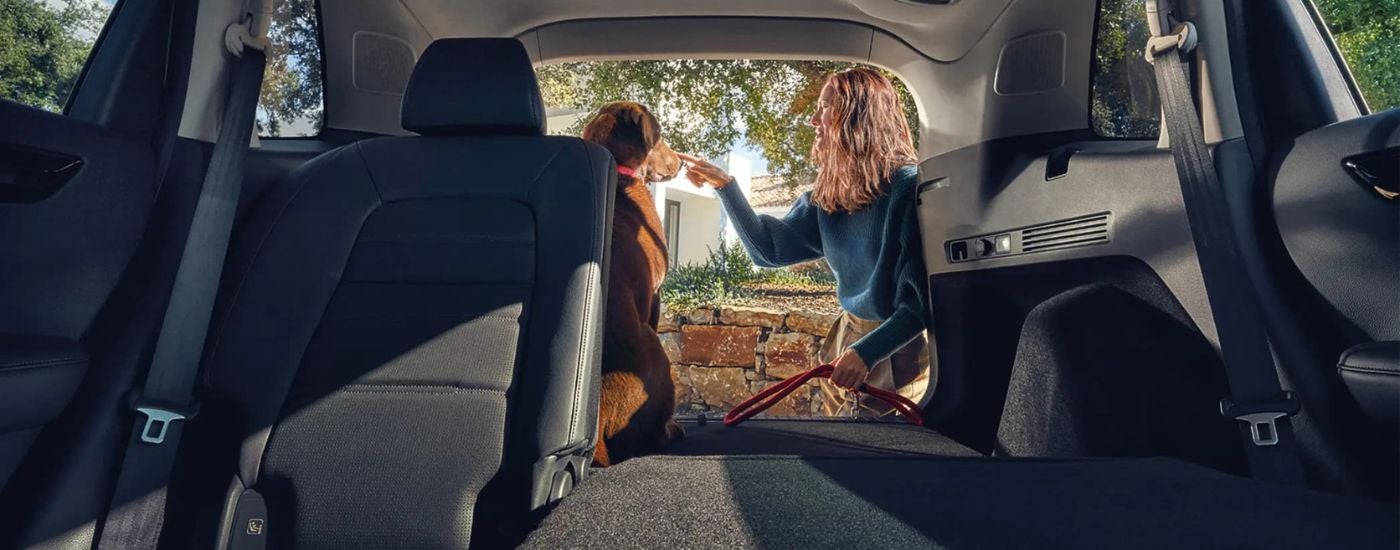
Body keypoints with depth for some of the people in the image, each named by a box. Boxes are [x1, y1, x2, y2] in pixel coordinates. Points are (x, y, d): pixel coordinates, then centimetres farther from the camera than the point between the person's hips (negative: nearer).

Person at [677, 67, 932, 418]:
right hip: (848, 338, 7)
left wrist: (868, 351, -31)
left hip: (899, 347, -6)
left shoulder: (910, 188, -21)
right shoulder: (827, 194, -1)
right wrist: (724, 186, -4)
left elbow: (925, 296, -21)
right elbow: (770, 249, 0)